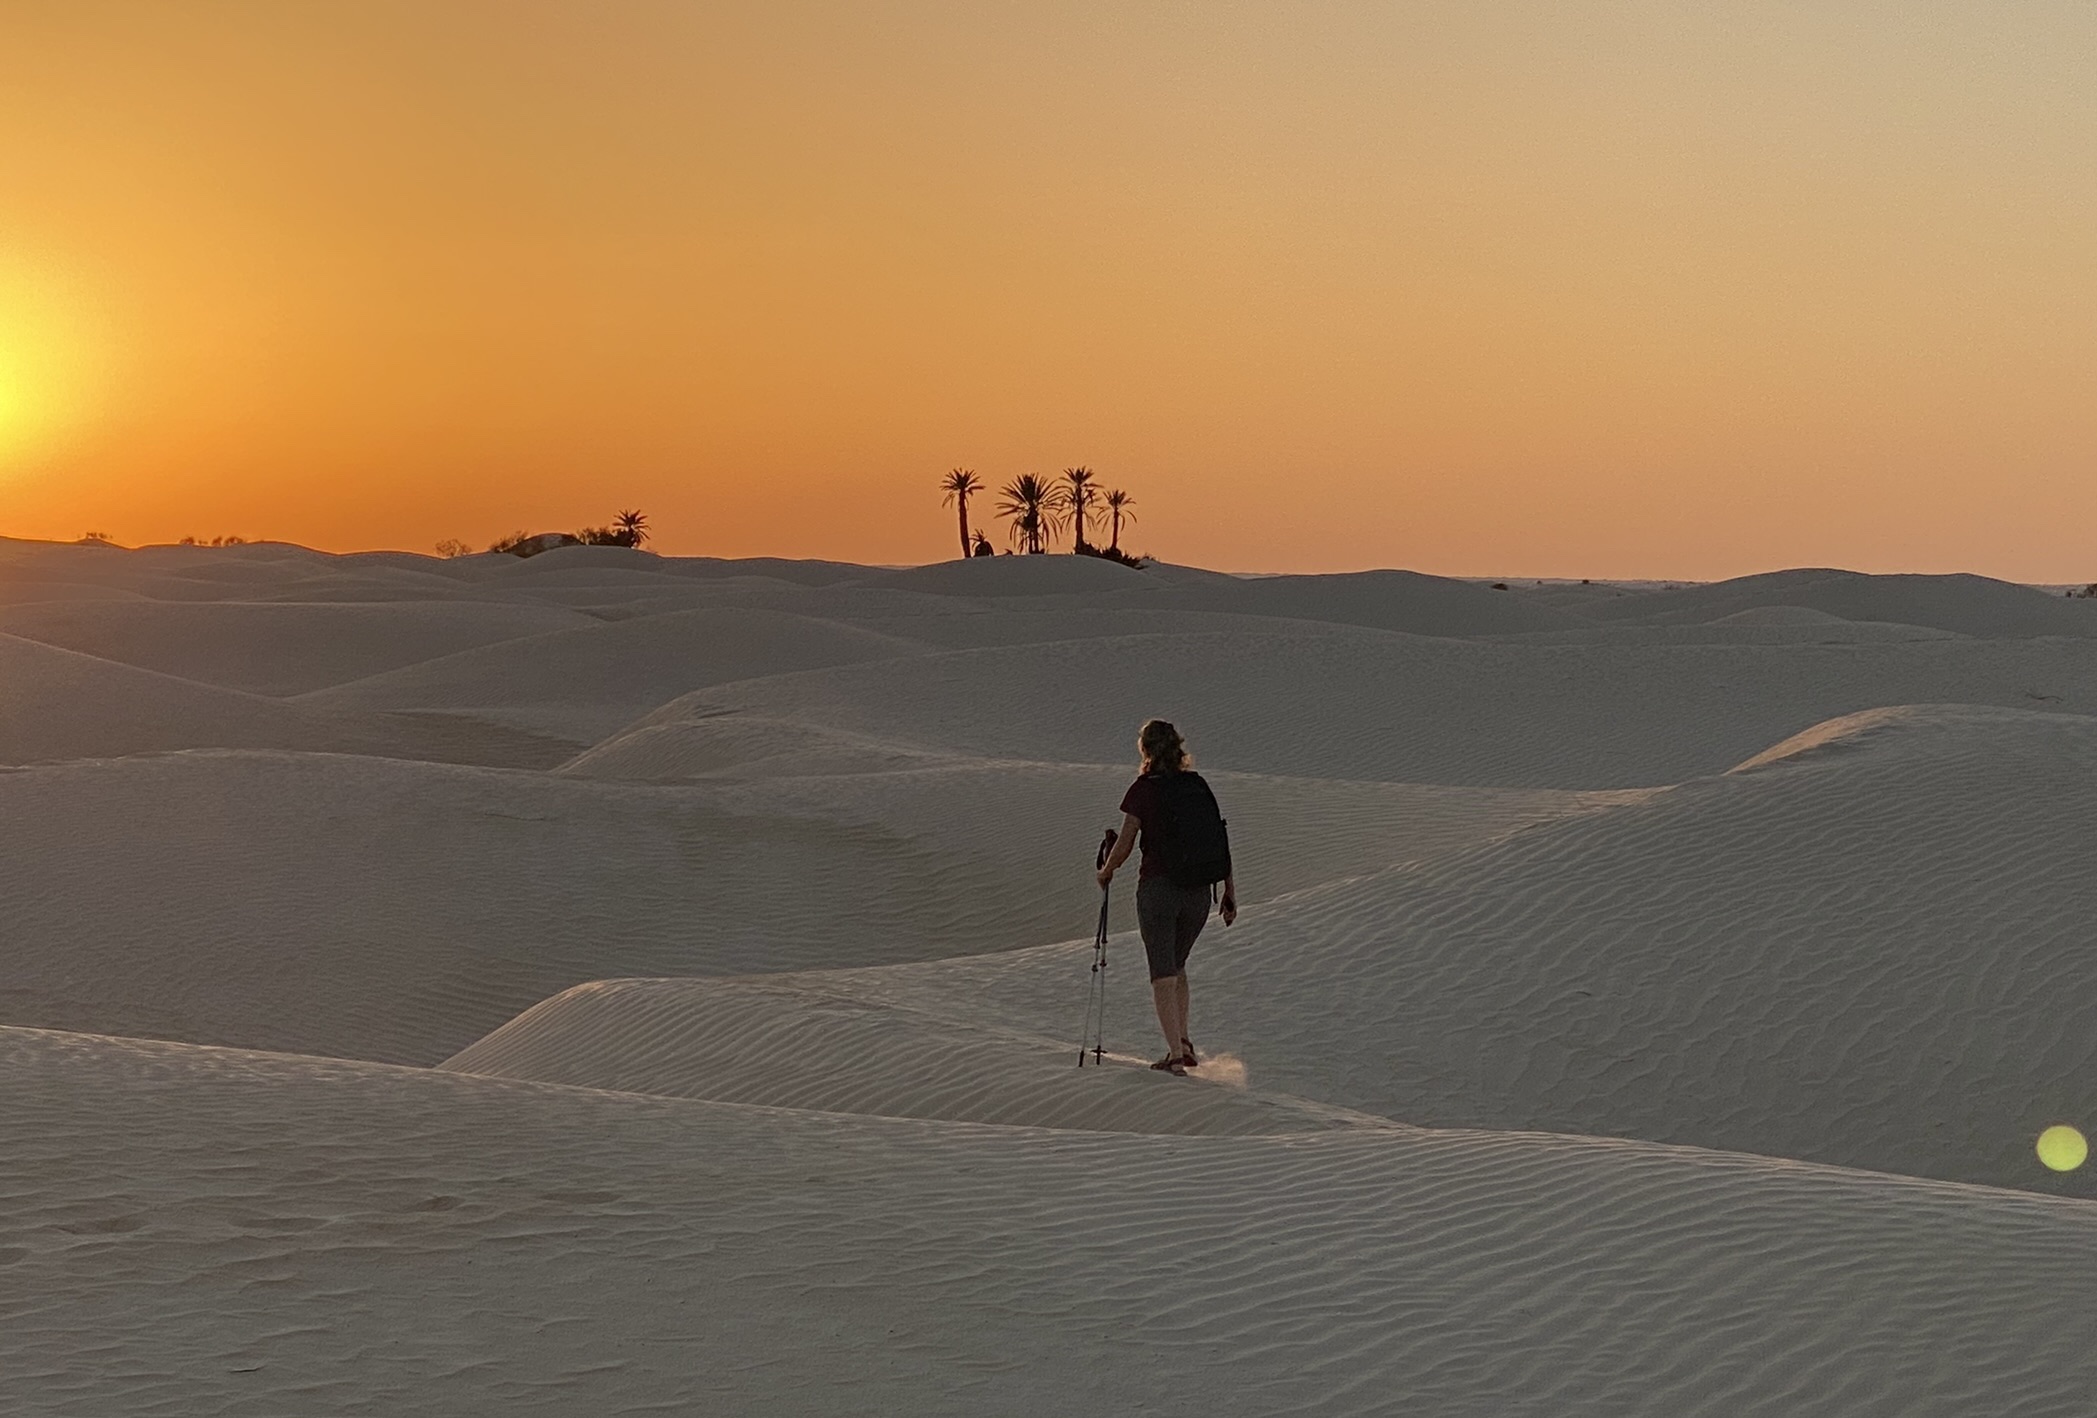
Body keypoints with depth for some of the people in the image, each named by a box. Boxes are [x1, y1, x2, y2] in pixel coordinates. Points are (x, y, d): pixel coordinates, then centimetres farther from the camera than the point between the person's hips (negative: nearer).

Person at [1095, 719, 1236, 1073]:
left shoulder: (1143, 790, -8)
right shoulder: (1199, 786, 5)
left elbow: (1124, 845, -5)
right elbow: (1220, 842, 5)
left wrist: (1105, 871, 14)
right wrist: (1230, 892, 11)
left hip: (1158, 888, -5)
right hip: (1199, 892, 5)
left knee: (1163, 973, 0)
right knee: (1177, 966, 23)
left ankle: (1175, 1053, -7)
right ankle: (1184, 1043, 19)